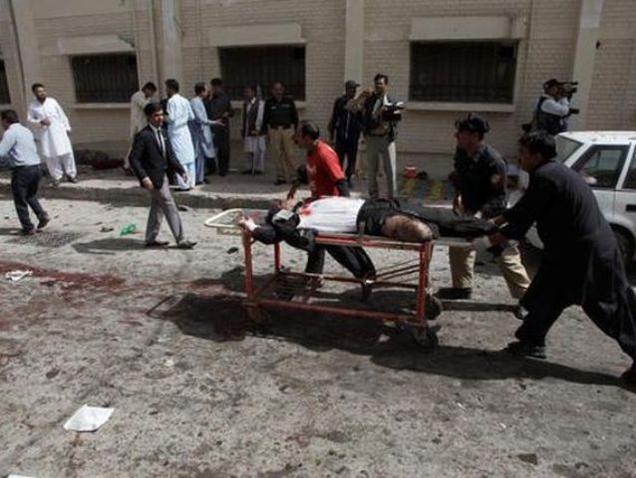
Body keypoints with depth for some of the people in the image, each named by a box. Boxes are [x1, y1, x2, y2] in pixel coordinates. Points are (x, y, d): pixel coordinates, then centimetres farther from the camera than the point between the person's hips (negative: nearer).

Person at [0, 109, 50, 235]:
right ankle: (42, 215, 8)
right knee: (31, 195, 26)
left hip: (22, 170, -7)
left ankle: (28, 227, 11)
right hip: (36, 167, 8)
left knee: (20, 201, 7)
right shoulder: (27, 131, 16)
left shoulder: (10, 133, -9)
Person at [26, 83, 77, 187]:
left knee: (66, 153, 2)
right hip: (44, 135, -1)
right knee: (50, 157, 0)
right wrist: (40, 122, -15)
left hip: (59, 132, 1)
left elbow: (61, 115, 7)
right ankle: (57, 177, 12)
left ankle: (71, 174, 16)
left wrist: (67, 127, 7)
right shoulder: (32, 106, 1)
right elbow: (29, 120, 2)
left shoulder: (52, 101, 2)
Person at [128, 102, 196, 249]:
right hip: (154, 178, -9)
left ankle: (151, 239, 29)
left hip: (163, 175, 9)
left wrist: (181, 170, 3)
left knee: (157, 207, 17)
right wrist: (144, 177, -27)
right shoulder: (143, 136, -16)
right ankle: (181, 240, 3)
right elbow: (134, 159, -19)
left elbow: (170, 155, 13)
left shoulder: (161, 133, 10)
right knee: (170, 208, -5)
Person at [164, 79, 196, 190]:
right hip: (185, 130, 7)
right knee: (189, 158, 8)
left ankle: (184, 185, -3)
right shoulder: (185, 100, 10)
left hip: (176, 132, -7)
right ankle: (191, 183, 12)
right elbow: (191, 117, 11)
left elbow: (171, 118, -16)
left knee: (180, 159, -4)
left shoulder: (171, 101, -10)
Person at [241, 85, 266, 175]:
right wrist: (243, 129, 13)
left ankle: (259, 168, 6)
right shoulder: (245, 104, 13)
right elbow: (244, 117, 17)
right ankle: (250, 167, 20)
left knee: (258, 150, -2)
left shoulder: (260, 103, -8)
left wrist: (257, 129, -16)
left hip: (257, 131, -7)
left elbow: (260, 117, -13)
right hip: (247, 130, 7)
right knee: (249, 150, 11)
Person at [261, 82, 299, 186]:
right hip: (274, 130, 1)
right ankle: (281, 177, 8)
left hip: (288, 129, -1)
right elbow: (265, 118, 12)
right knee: (277, 155, 0)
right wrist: (266, 133, 7)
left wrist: (295, 130, 3)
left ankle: (292, 176, 3)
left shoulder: (289, 101, 6)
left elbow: (295, 116, 9)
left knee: (289, 154, -6)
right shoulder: (269, 103, 8)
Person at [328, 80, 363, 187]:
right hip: (341, 135, 0)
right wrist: (331, 132, 9)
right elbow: (334, 117, 9)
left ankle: (348, 178, 17)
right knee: (339, 158, 2)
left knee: (352, 159, 5)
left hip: (353, 136, 0)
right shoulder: (340, 101, 3)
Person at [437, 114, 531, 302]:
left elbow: (499, 195, -24)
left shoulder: (492, 160, -27)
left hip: (494, 215, -8)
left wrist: (479, 213, -30)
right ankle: (462, 287, 35)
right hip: (471, 211, 8)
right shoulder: (461, 152, -5)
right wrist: (458, 196, 3)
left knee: (507, 257, -1)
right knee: (459, 245, 17)